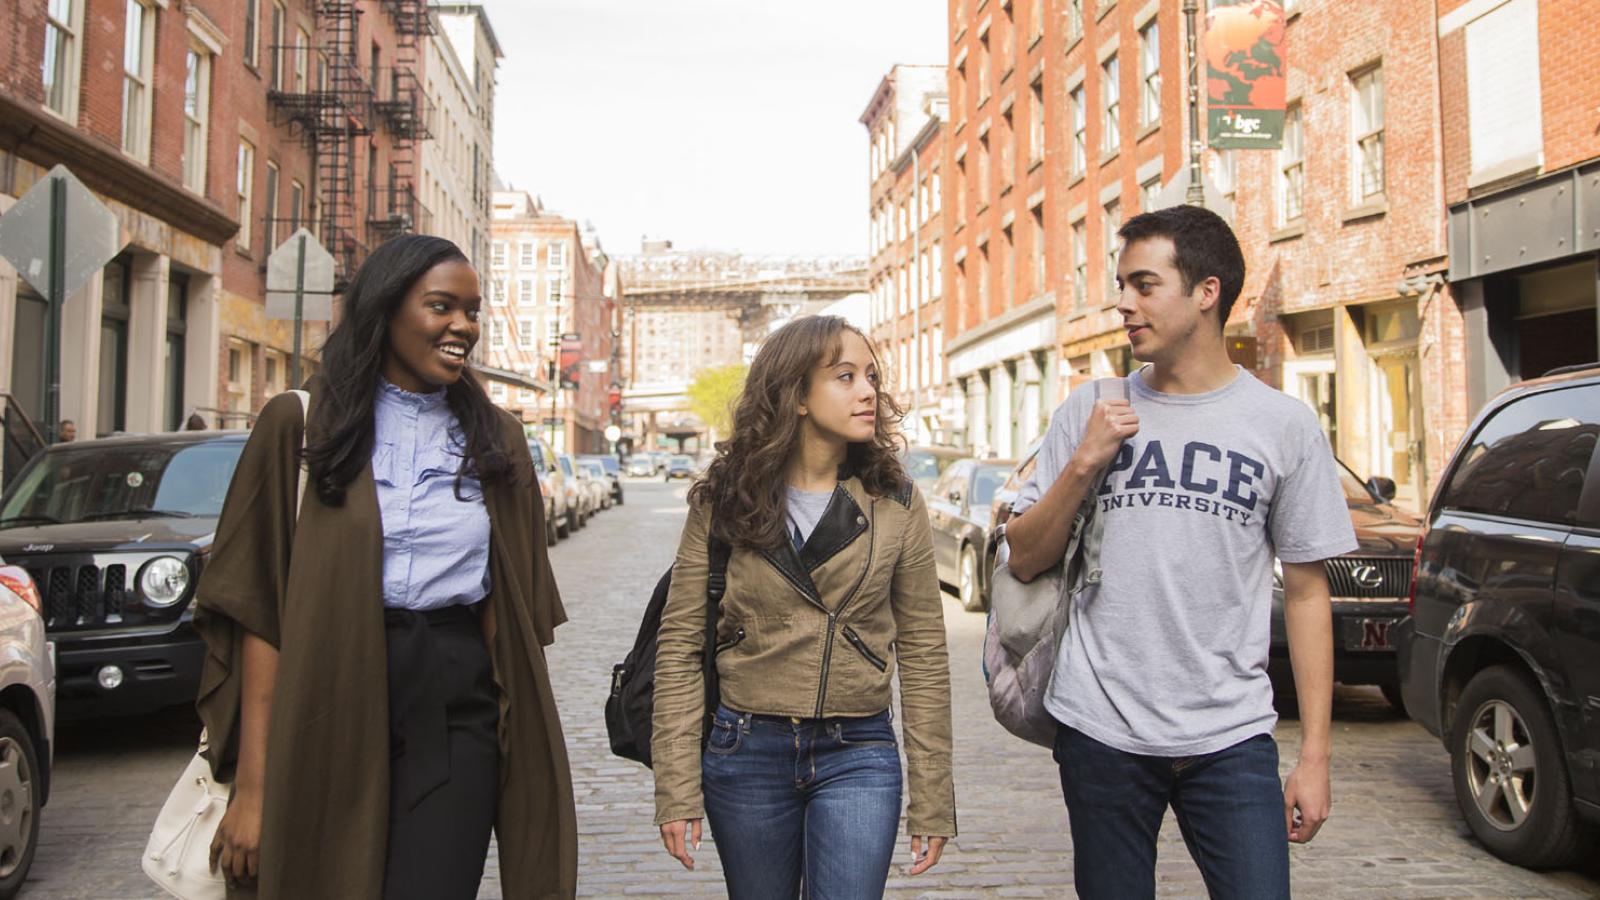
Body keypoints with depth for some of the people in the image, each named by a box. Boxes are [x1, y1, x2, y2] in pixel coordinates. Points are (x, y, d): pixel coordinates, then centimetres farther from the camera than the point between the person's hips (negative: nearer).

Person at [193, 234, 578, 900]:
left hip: (456, 703, 2)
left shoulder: (494, 438, 11)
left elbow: (509, 604, 11)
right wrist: (252, 783, -10)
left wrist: (518, 738, 3)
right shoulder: (302, 423, 1)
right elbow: (259, 607, -4)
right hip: (329, 702, -1)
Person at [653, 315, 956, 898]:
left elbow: (922, 656, 1)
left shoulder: (896, 504, -1)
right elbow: (680, 647, -3)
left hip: (858, 756, 0)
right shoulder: (724, 501, -3)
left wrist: (933, 800, 0)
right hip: (746, 752, 1)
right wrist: (677, 791, -8)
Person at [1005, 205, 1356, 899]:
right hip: (1100, 731, 1)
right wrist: (1084, 464, -10)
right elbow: (1025, 560, 6)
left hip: (1232, 739, -1)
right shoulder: (1089, 413, 4)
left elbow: (1306, 593, 4)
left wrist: (1315, 754, 0)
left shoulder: (1284, 425, 2)